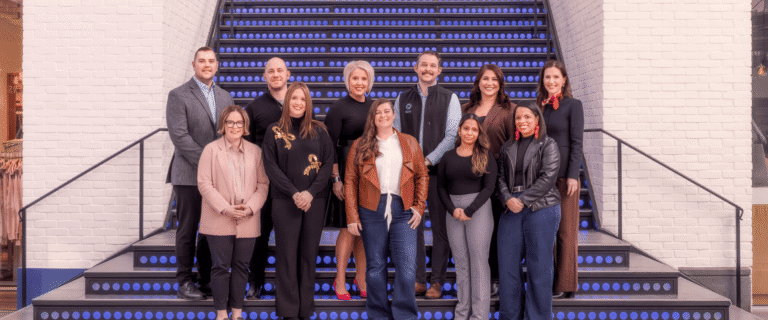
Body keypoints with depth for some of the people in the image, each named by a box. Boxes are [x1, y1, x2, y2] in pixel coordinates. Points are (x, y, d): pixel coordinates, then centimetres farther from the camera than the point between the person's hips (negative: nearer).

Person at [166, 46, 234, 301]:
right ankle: (185, 283, 11)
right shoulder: (178, 96, -3)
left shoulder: (225, 97, 14)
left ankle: (208, 279, 19)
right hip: (189, 175, -5)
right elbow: (179, 135, -12)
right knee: (188, 230, 2)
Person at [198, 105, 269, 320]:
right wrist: (225, 208, -13)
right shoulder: (211, 150, 1)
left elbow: (263, 183, 8)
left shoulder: (255, 151, 10)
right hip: (219, 220, -2)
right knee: (221, 267, 1)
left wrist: (251, 207, -8)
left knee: (241, 266, 8)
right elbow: (204, 183, -5)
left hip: (247, 221, 3)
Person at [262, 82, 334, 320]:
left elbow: (328, 163, 1)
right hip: (285, 201, -1)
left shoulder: (319, 131, 6)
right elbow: (271, 166, -1)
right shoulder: (274, 131, 4)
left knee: (308, 254, 4)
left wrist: (310, 193, -11)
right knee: (287, 254, 0)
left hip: (315, 200, 1)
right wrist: (294, 194, -11)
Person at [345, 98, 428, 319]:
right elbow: (350, 181, 5)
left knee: (407, 266, -7)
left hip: (403, 210, 0)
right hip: (371, 210, 0)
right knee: (375, 266, 6)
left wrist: (419, 207, 1)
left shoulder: (410, 143, 13)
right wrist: (352, 217, -2)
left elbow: (422, 175, 12)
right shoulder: (360, 146, 9)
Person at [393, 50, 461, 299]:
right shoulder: (403, 99, 12)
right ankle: (418, 280, 13)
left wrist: (428, 160, -11)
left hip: (438, 170, -2)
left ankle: (437, 281, 9)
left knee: (440, 226, 0)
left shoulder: (449, 99, 4)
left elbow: (453, 136, -3)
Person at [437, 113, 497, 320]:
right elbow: (441, 187, 9)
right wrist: (453, 209, -6)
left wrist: (469, 210, -12)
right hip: (453, 212, 3)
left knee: (478, 261, -3)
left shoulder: (486, 156, 1)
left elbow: (489, 187, -5)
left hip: (479, 210, -3)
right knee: (460, 262, 6)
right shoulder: (448, 157, 10)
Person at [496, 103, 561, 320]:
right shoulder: (507, 147, 17)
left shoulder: (548, 145, 2)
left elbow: (548, 178, -8)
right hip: (511, 211, 4)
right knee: (507, 264, 3)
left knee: (539, 266, 0)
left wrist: (523, 200, -13)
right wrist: (508, 199, -8)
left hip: (541, 210, -4)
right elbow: (501, 177, 11)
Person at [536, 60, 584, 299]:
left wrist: (573, 175, -13)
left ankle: (566, 284, 6)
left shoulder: (573, 105, 0)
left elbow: (577, 143, -5)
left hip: (564, 175, -5)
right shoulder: (538, 106, 13)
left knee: (566, 230, 0)